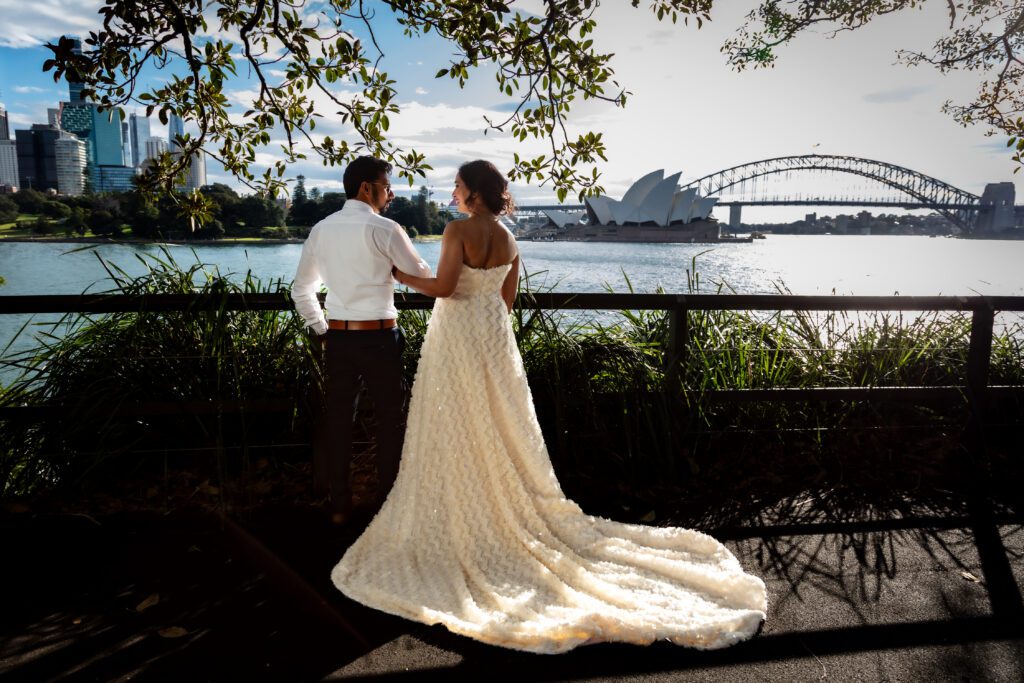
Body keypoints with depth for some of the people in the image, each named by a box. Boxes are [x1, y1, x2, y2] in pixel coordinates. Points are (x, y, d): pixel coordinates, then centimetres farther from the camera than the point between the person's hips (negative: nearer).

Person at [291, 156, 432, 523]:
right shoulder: (384, 229, -10)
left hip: (337, 337, 5)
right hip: (379, 337, -5)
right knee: (391, 418, 9)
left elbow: (301, 290, 13)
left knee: (337, 419, 12)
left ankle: (339, 505, 22)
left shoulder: (321, 229, 7)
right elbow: (423, 277, -3)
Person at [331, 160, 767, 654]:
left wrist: (399, 274, -4)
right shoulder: (509, 240, 7)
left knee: (456, 433, 3)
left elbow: (443, 287, -20)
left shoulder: (458, 230, -13)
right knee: (497, 429, 15)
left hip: (457, 336, -7)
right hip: (494, 336, 7)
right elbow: (506, 300, 12)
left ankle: (458, 524, 13)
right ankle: (507, 513, 26)